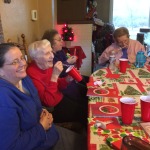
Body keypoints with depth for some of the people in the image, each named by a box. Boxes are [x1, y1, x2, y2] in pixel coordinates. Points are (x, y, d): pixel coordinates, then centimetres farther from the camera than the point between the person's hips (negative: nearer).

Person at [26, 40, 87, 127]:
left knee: (87, 104, 11)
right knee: (85, 112, -4)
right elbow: (49, 102, -33)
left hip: (60, 99, 8)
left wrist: (67, 79, -8)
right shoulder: (32, 74, -28)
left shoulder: (47, 66, -3)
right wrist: (55, 75, -35)